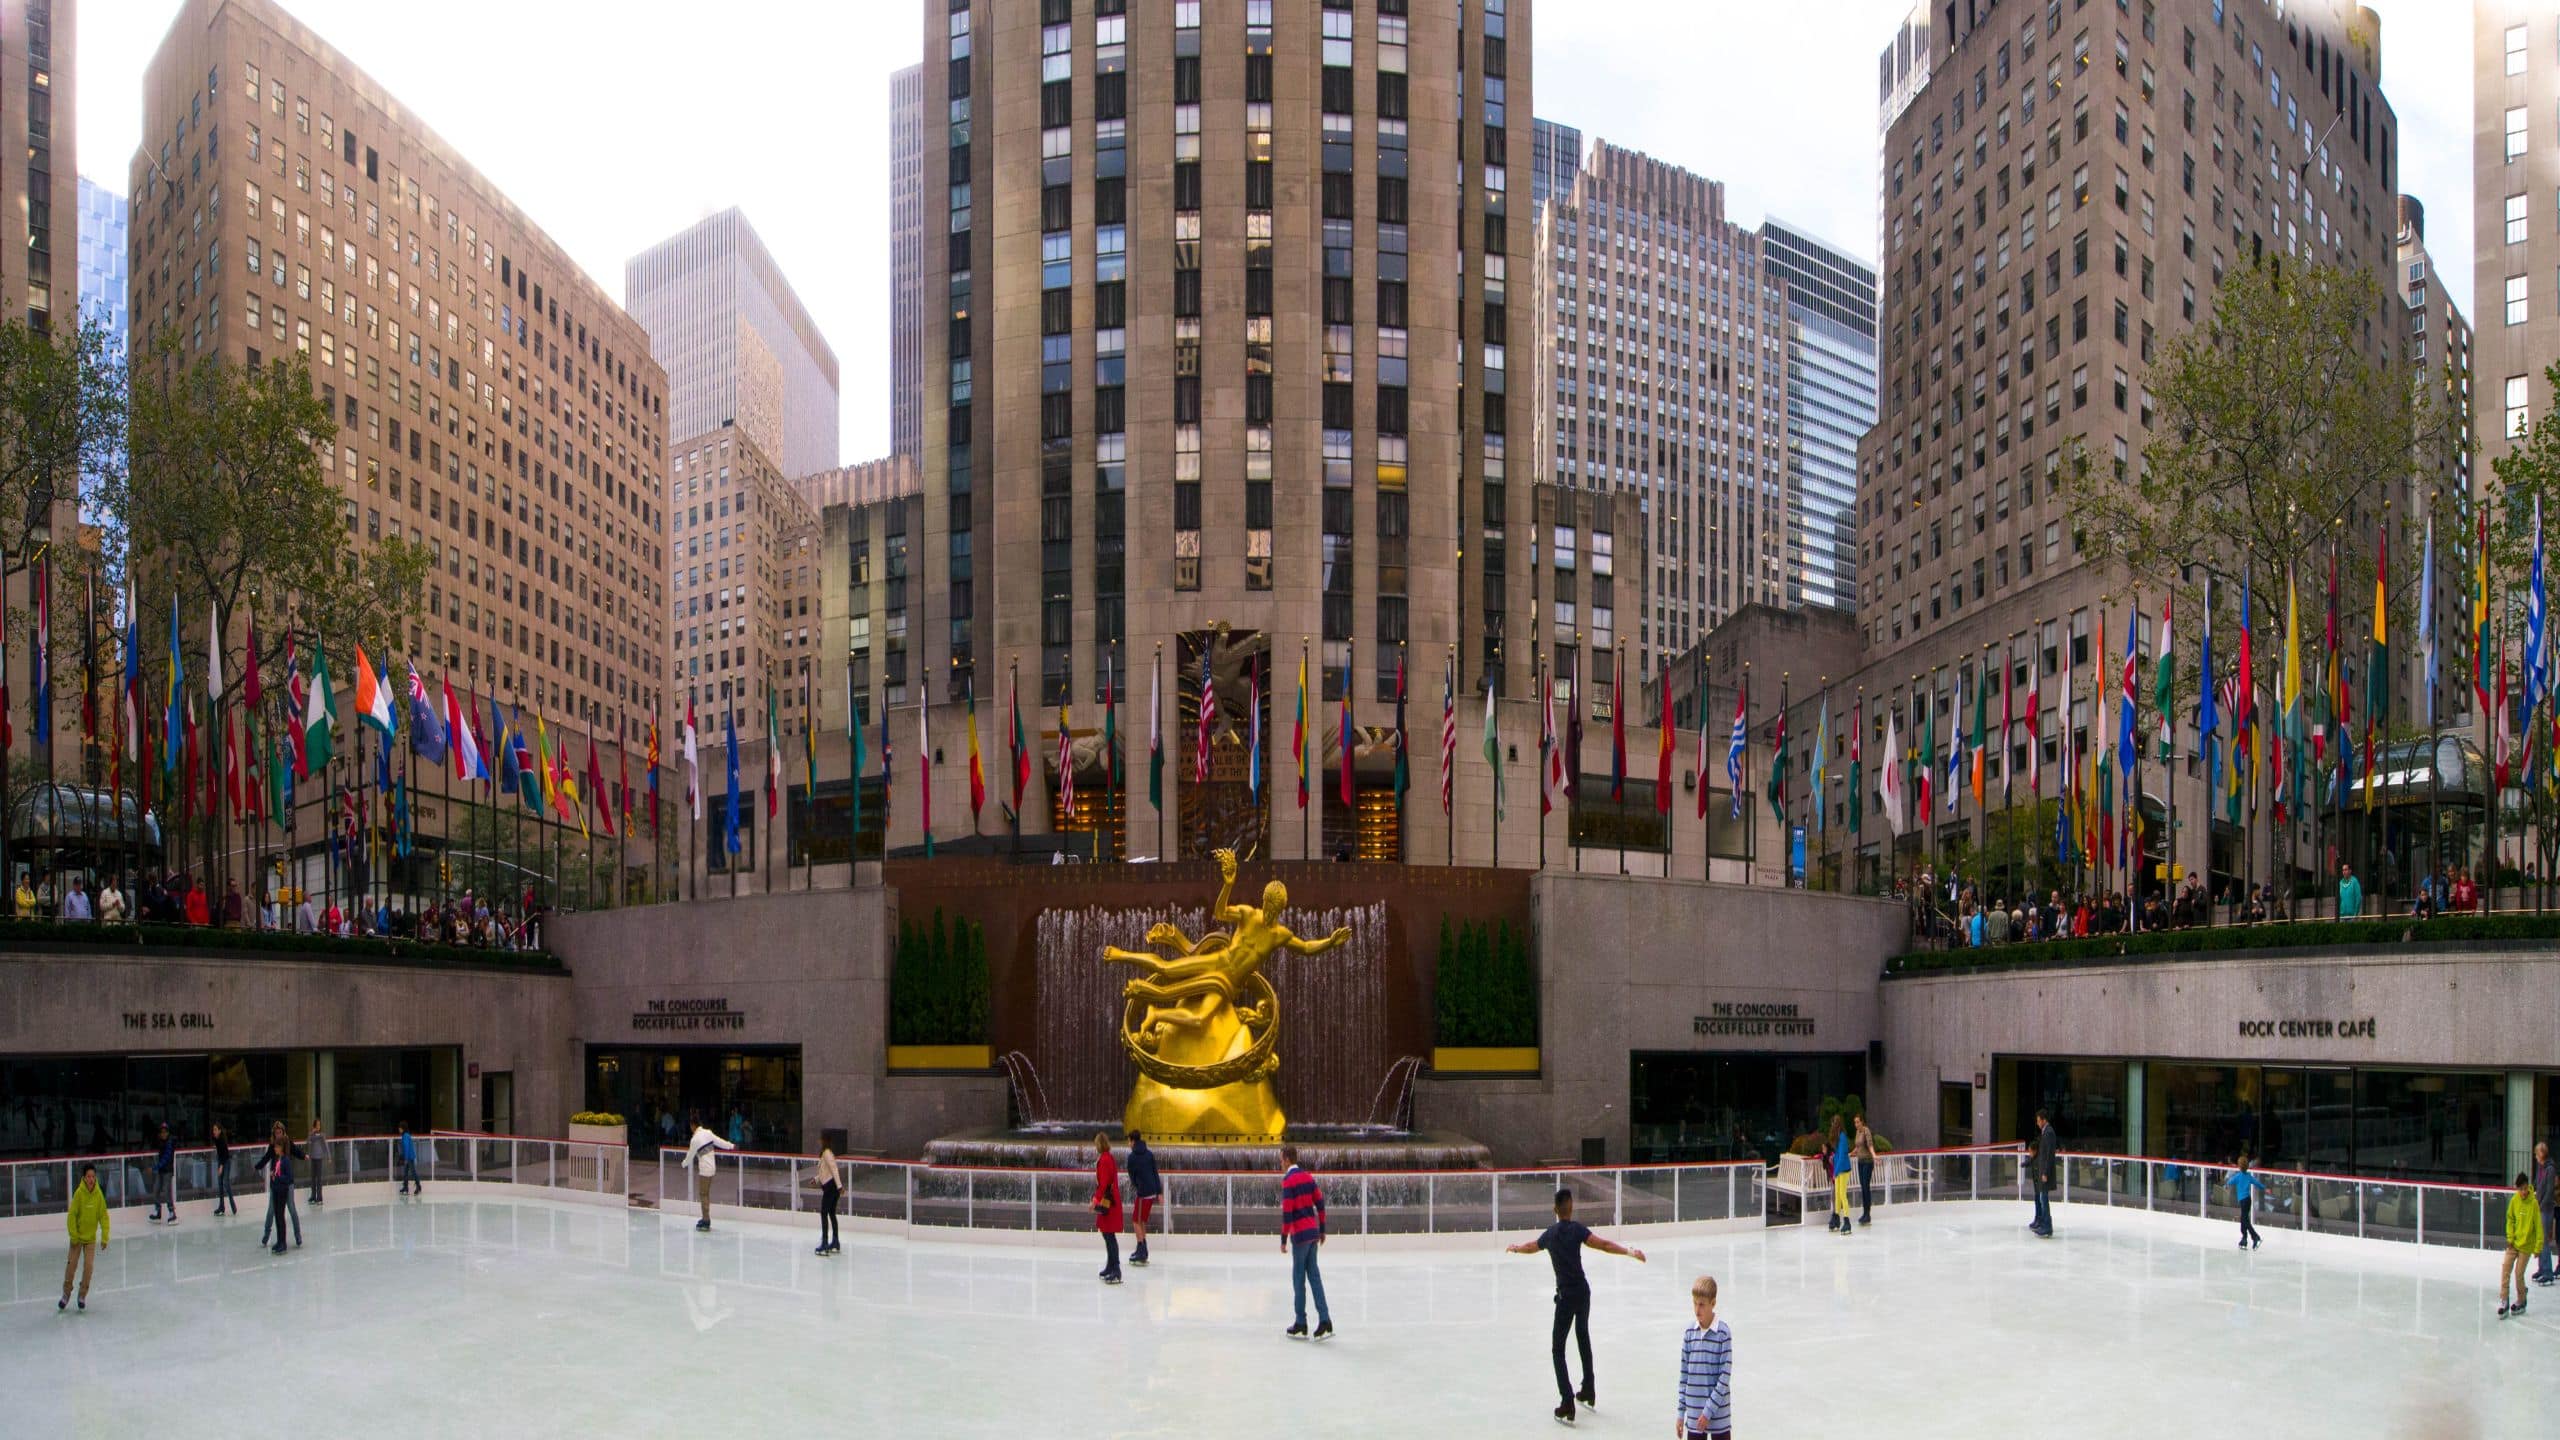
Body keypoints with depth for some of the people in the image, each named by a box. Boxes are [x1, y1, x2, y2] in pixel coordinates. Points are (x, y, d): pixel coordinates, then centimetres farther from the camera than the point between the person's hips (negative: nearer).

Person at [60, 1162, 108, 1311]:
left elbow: (103, 1216, -6)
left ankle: (83, 1295, 14)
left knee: (89, 1266, -4)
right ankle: (66, 1293, 23)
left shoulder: (99, 1194, -11)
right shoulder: (79, 1193, -16)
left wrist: (104, 1237, -8)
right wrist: (73, 1235, -13)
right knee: (71, 1264, 1)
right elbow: (71, 1215, -12)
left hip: (91, 1237, 1)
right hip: (78, 1236, -1)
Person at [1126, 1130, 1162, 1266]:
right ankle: (1142, 1251, 20)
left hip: (1143, 1192, -7)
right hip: (1152, 1191, 7)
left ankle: (1142, 1254, -5)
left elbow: (1132, 1176, 1)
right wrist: (1159, 1192, 10)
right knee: (1142, 1221, 16)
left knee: (1137, 1221, 0)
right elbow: (1156, 1173, 9)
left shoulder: (1132, 1157, -9)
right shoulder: (1149, 1154, 9)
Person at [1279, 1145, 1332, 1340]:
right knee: (1314, 1274, 8)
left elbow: (1287, 1212, -15)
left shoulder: (1288, 1180, -12)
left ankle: (1301, 1325, 6)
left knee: (1298, 1278, 1)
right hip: (1313, 1231, 7)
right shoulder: (1308, 1177, 10)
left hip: (1300, 1234, -7)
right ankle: (1325, 1321, 1)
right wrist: (1322, 1230, 18)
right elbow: (1320, 1203, 11)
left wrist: (1284, 1239, -10)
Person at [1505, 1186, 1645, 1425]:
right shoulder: (1577, 1229, -3)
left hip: (1566, 1295, -2)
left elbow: (1531, 1247, 25)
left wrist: (1514, 1248, 45)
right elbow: (1603, 1244, -19)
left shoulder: (1550, 1234, 4)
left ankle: (1567, 1402, -13)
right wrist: (1629, 1252, -23)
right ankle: (1588, 1392, 33)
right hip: (1583, 1290, 2)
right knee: (1583, 1338, 23)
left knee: (1558, 1349, 0)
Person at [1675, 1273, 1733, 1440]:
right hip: (1694, 1414, 4)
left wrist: (1709, 1411, -15)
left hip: (1719, 1414, -4)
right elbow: (1684, 1373, 8)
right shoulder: (1690, 1332, 2)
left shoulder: (1723, 1333, -11)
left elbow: (1725, 1376, -13)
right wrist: (1681, 1412, 7)